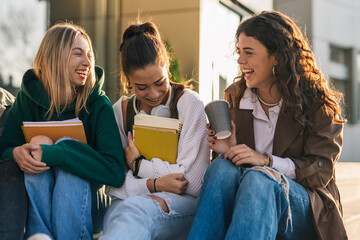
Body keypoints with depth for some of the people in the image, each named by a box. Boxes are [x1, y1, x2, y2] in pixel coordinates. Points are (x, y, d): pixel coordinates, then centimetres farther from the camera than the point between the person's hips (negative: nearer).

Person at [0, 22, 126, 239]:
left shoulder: (99, 105, -13)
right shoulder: (29, 97, -5)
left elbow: (116, 173, -25)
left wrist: (52, 152, -32)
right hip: (35, 196, 2)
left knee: (67, 144, -27)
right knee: (34, 157, -27)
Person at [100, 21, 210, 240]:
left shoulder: (189, 103, -1)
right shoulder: (121, 111, 10)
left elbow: (194, 182, -8)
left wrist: (138, 164, -1)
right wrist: (154, 184, -17)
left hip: (184, 204, -2)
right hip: (129, 200, 3)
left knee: (137, 210, -39)